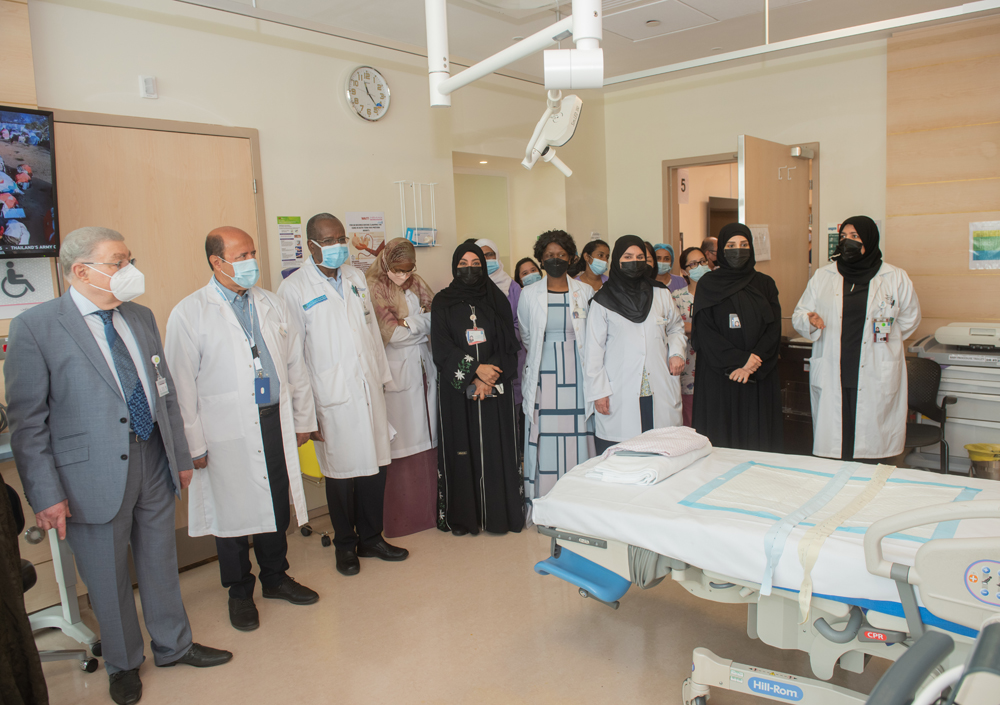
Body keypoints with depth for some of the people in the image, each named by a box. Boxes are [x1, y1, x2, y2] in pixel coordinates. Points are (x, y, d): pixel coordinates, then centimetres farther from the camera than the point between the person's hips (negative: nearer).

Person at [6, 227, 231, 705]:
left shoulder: (141, 317, 8)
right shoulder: (35, 327, -10)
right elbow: (26, 421, -10)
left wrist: (181, 455, 13)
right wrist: (46, 493, -13)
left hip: (153, 460, 5)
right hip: (94, 474, -5)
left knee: (161, 561, 19)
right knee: (108, 577, 13)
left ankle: (173, 644, 40)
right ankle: (122, 664, 36)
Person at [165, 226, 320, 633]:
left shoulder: (272, 305, 10)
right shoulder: (189, 314, -5)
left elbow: (295, 365, 13)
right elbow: (183, 385, -6)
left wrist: (303, 419, 13)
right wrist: (194, 444, -8)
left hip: (275, 422, 4)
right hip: (227, 434, -4)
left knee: (277, 505, 14)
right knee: (232, 512, 8)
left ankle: (275, 577, 35)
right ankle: (240, 592, 28)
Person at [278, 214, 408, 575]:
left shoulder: (356, 278, 12)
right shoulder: (294, 288, -6)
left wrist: (382, 377, 14)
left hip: (369, 391, 5)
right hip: (333, 398, -5)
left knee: (375, 466, 10)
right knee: (342, 473, 6)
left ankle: (371, 538, 29)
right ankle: (345, 545, 26)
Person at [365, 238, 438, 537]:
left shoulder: (417, 284, 13)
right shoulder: (373, 288, -5)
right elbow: (392, 333, -11)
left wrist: (408, 324, -7)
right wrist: (422, 322, -1)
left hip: (424, 366, 5)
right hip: (396, 371, -5)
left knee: (429, 438, 6)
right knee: (402, 443, -2)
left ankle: (429, 508, 18)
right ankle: (402, 515, 10)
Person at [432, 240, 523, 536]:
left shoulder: (498, 300, 7)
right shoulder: (442, 302, 3)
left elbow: (510, 346, 2)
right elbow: (441, 348, -5)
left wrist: (488, 378, -12)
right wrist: (474, 369, -16)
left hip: (496, 389, 1)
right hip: (456, 390, -1)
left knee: (497, 448, 2)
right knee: (460, 448, 2)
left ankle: (499, 514, 12)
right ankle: (461, 517, 11)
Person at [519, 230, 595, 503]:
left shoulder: (585, 292, 5)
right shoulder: (529, 294, 4)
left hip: (576, 373, 1)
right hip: (544, 375, 0)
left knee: (577, 435, 0)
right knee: (546, 437, -1)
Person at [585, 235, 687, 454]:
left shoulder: (660, 295, 13)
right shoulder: (603, 301, 3)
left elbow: (676, 327, 28)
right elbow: (593, 350, 3)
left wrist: (677, 352, 8)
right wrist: (598, 391, -2)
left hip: (659, 393, 3)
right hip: (620, 398, -3)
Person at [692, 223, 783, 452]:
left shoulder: (765, 284, 10)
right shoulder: (708, 285, 4)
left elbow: (774, 329, 2)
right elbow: (704, 332, -5)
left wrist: (750, 365, -12)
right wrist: (739, 360, -14)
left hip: (759, 379, 2)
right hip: (717, 377, -2)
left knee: (757, 440, 1)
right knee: (719, 442, -2)